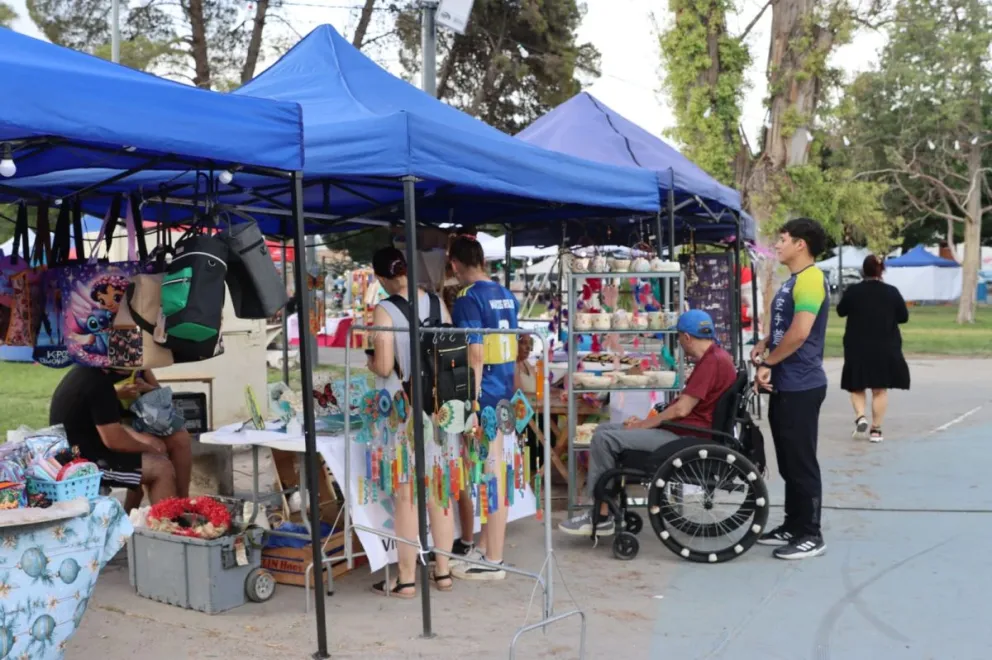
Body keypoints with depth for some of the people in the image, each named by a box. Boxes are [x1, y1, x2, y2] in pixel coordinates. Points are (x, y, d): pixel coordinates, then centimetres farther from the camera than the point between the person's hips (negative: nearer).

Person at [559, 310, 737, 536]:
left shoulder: (713, 361, -18)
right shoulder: (714, 356, 15)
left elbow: (681, 410, -22)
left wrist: (643, 425, -10)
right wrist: (646, 421, 8)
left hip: (685, 436, -11)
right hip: (679, 427, 11)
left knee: (604, 439, -16)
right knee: (604, 429, 8)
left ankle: (601, 516, -6)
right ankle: (606, 510, 3)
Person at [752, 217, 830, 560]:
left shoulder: (810, 279, -16)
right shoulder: (793, 281, 16)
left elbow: (799, 333, -24)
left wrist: (766, 362, -13)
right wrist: (764, 345, 6)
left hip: (801, 386, -10)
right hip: (784, 385, 10)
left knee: (802, 462, -2)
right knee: (788, 462, 15)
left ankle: (811, 535, 6)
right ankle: (793, 526, 25)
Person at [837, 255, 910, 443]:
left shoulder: (853, 290, -8)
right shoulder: (892, 291, -5)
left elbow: (841, 311, 6)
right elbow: (904, 317, 3)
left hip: (858, 348, -1)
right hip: (885, 348, 1)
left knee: (857, 387, 13)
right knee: (880, 389, 9)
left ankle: (860, 417, -9)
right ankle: (876, 429, 9)